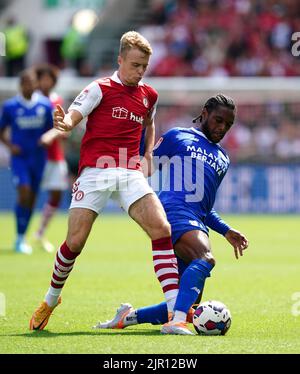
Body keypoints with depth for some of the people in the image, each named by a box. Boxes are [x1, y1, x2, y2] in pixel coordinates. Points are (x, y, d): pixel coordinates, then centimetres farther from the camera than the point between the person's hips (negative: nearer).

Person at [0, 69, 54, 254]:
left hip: (38, 157, 3)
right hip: (19, 156, -3)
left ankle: (22, 238, 21)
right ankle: (20, 239, -13)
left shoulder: (45, 105, 1)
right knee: (24, 191, -19)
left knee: (32, 197, 7)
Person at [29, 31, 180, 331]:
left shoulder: (149, 96, 16)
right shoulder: (100, 89, 0)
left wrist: (148, 154, 21)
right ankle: (50, 300, 18)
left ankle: (175, 307, -17)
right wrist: (63, 123, -36)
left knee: (162, 230, -16)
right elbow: (72, 117, -12)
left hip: (131, 174, 4)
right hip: (95, 172, -4)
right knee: (75, 241, -8)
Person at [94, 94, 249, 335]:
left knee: (189, 309, -1)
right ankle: (177, 321, -50)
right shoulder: (178, 137, 14)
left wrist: (226, 231, 25)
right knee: (206, 258, -37)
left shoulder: (223, 159, 31)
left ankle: (128, 316, 16)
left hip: (197, 224, 7)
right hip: (174, 213, -7)